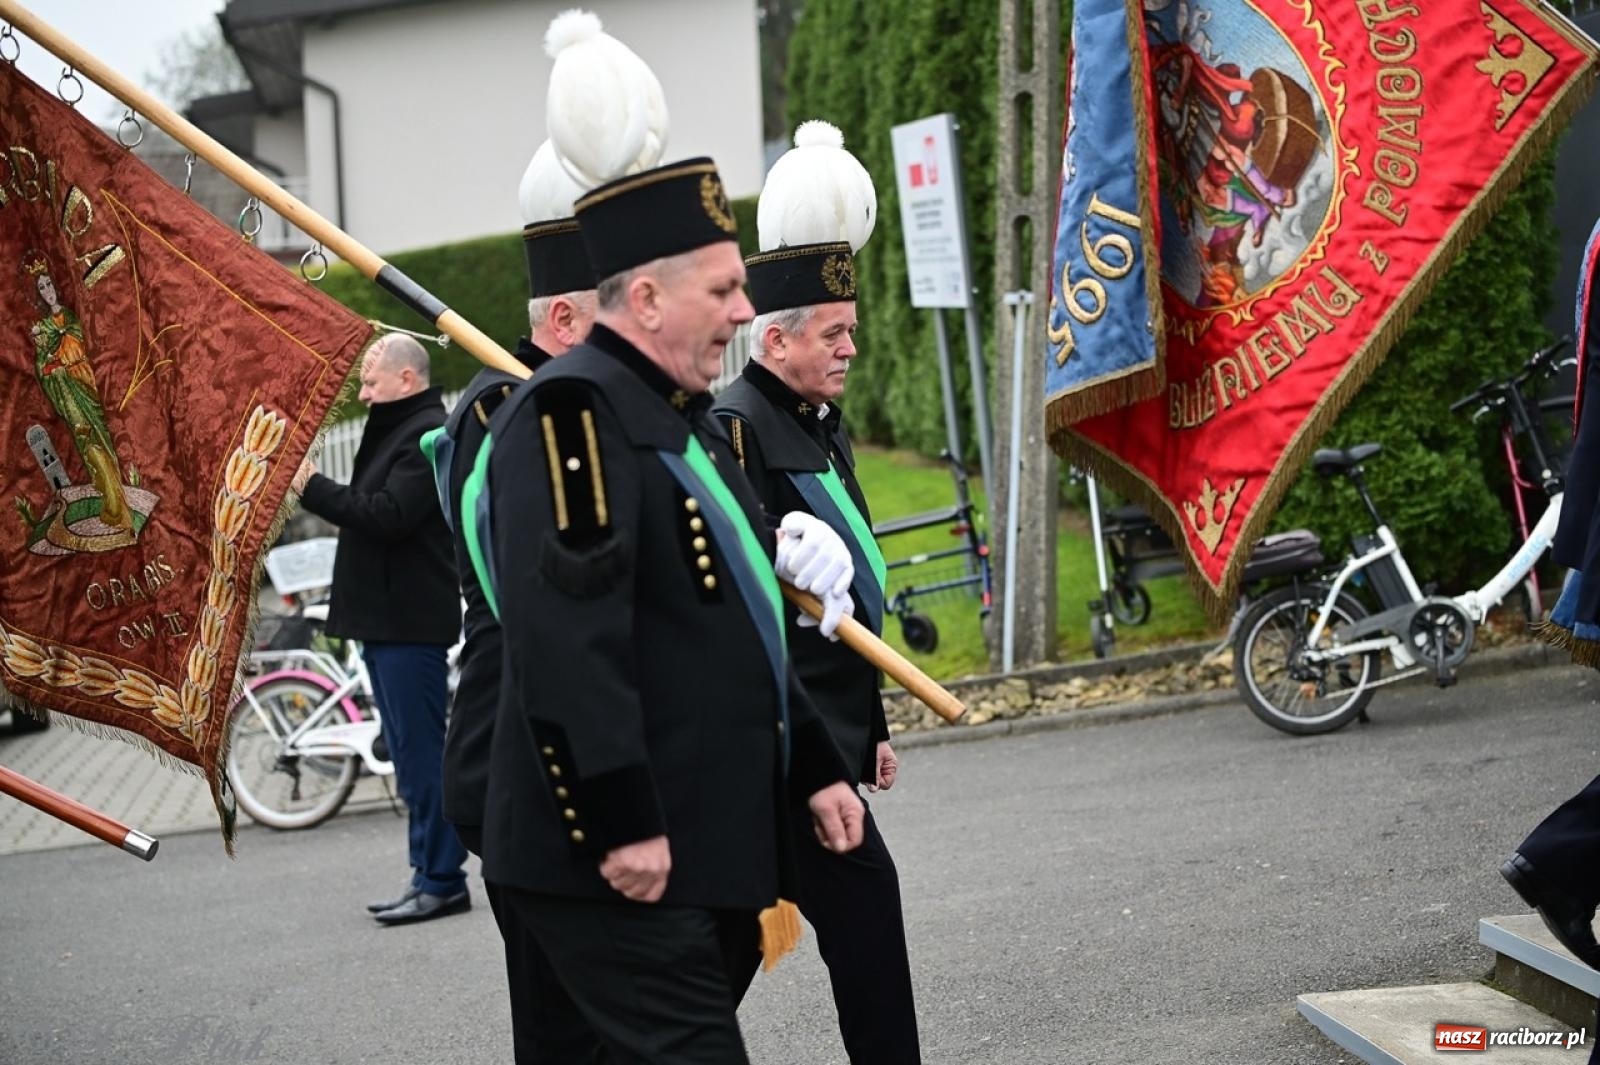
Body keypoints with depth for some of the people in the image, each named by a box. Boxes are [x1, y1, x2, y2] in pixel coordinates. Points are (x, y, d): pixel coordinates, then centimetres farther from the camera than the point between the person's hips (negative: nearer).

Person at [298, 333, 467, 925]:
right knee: (412, 755, 13)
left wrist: (313, 487, -18)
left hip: (409, 622, -11)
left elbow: (388, 516, -23)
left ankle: (441, 881, -5)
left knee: (420, 752, -8)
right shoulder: (400, 430, 20)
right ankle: (430, 873, 18)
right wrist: (314, 492, 10)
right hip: (387, 618, 11)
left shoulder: (428, 434, -14)